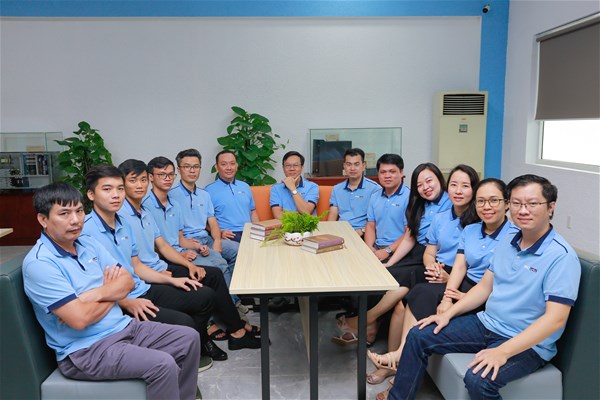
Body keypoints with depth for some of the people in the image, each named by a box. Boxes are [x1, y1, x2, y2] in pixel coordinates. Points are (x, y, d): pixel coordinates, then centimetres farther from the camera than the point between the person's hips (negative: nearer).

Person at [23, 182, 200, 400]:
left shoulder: (88, 243, 6)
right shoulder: (39, 263, -17)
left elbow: (127, 281, 5)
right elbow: (79, 318, -23)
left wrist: (97, 294, -14)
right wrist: (112, 294, -5)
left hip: (123, 327, 8)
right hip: (85, 349, -8)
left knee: (189, 338, 3)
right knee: (163, 364, -25)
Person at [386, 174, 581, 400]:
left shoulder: (561, 256, -18)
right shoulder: (508, 242, 6)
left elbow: (555, 318, -24)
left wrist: (502, 351, -30)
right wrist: (448, 314, 3)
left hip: (528, 343, -7)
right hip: (487, 323, 7)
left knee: (478, 380, -35)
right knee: (418, 336, 0)